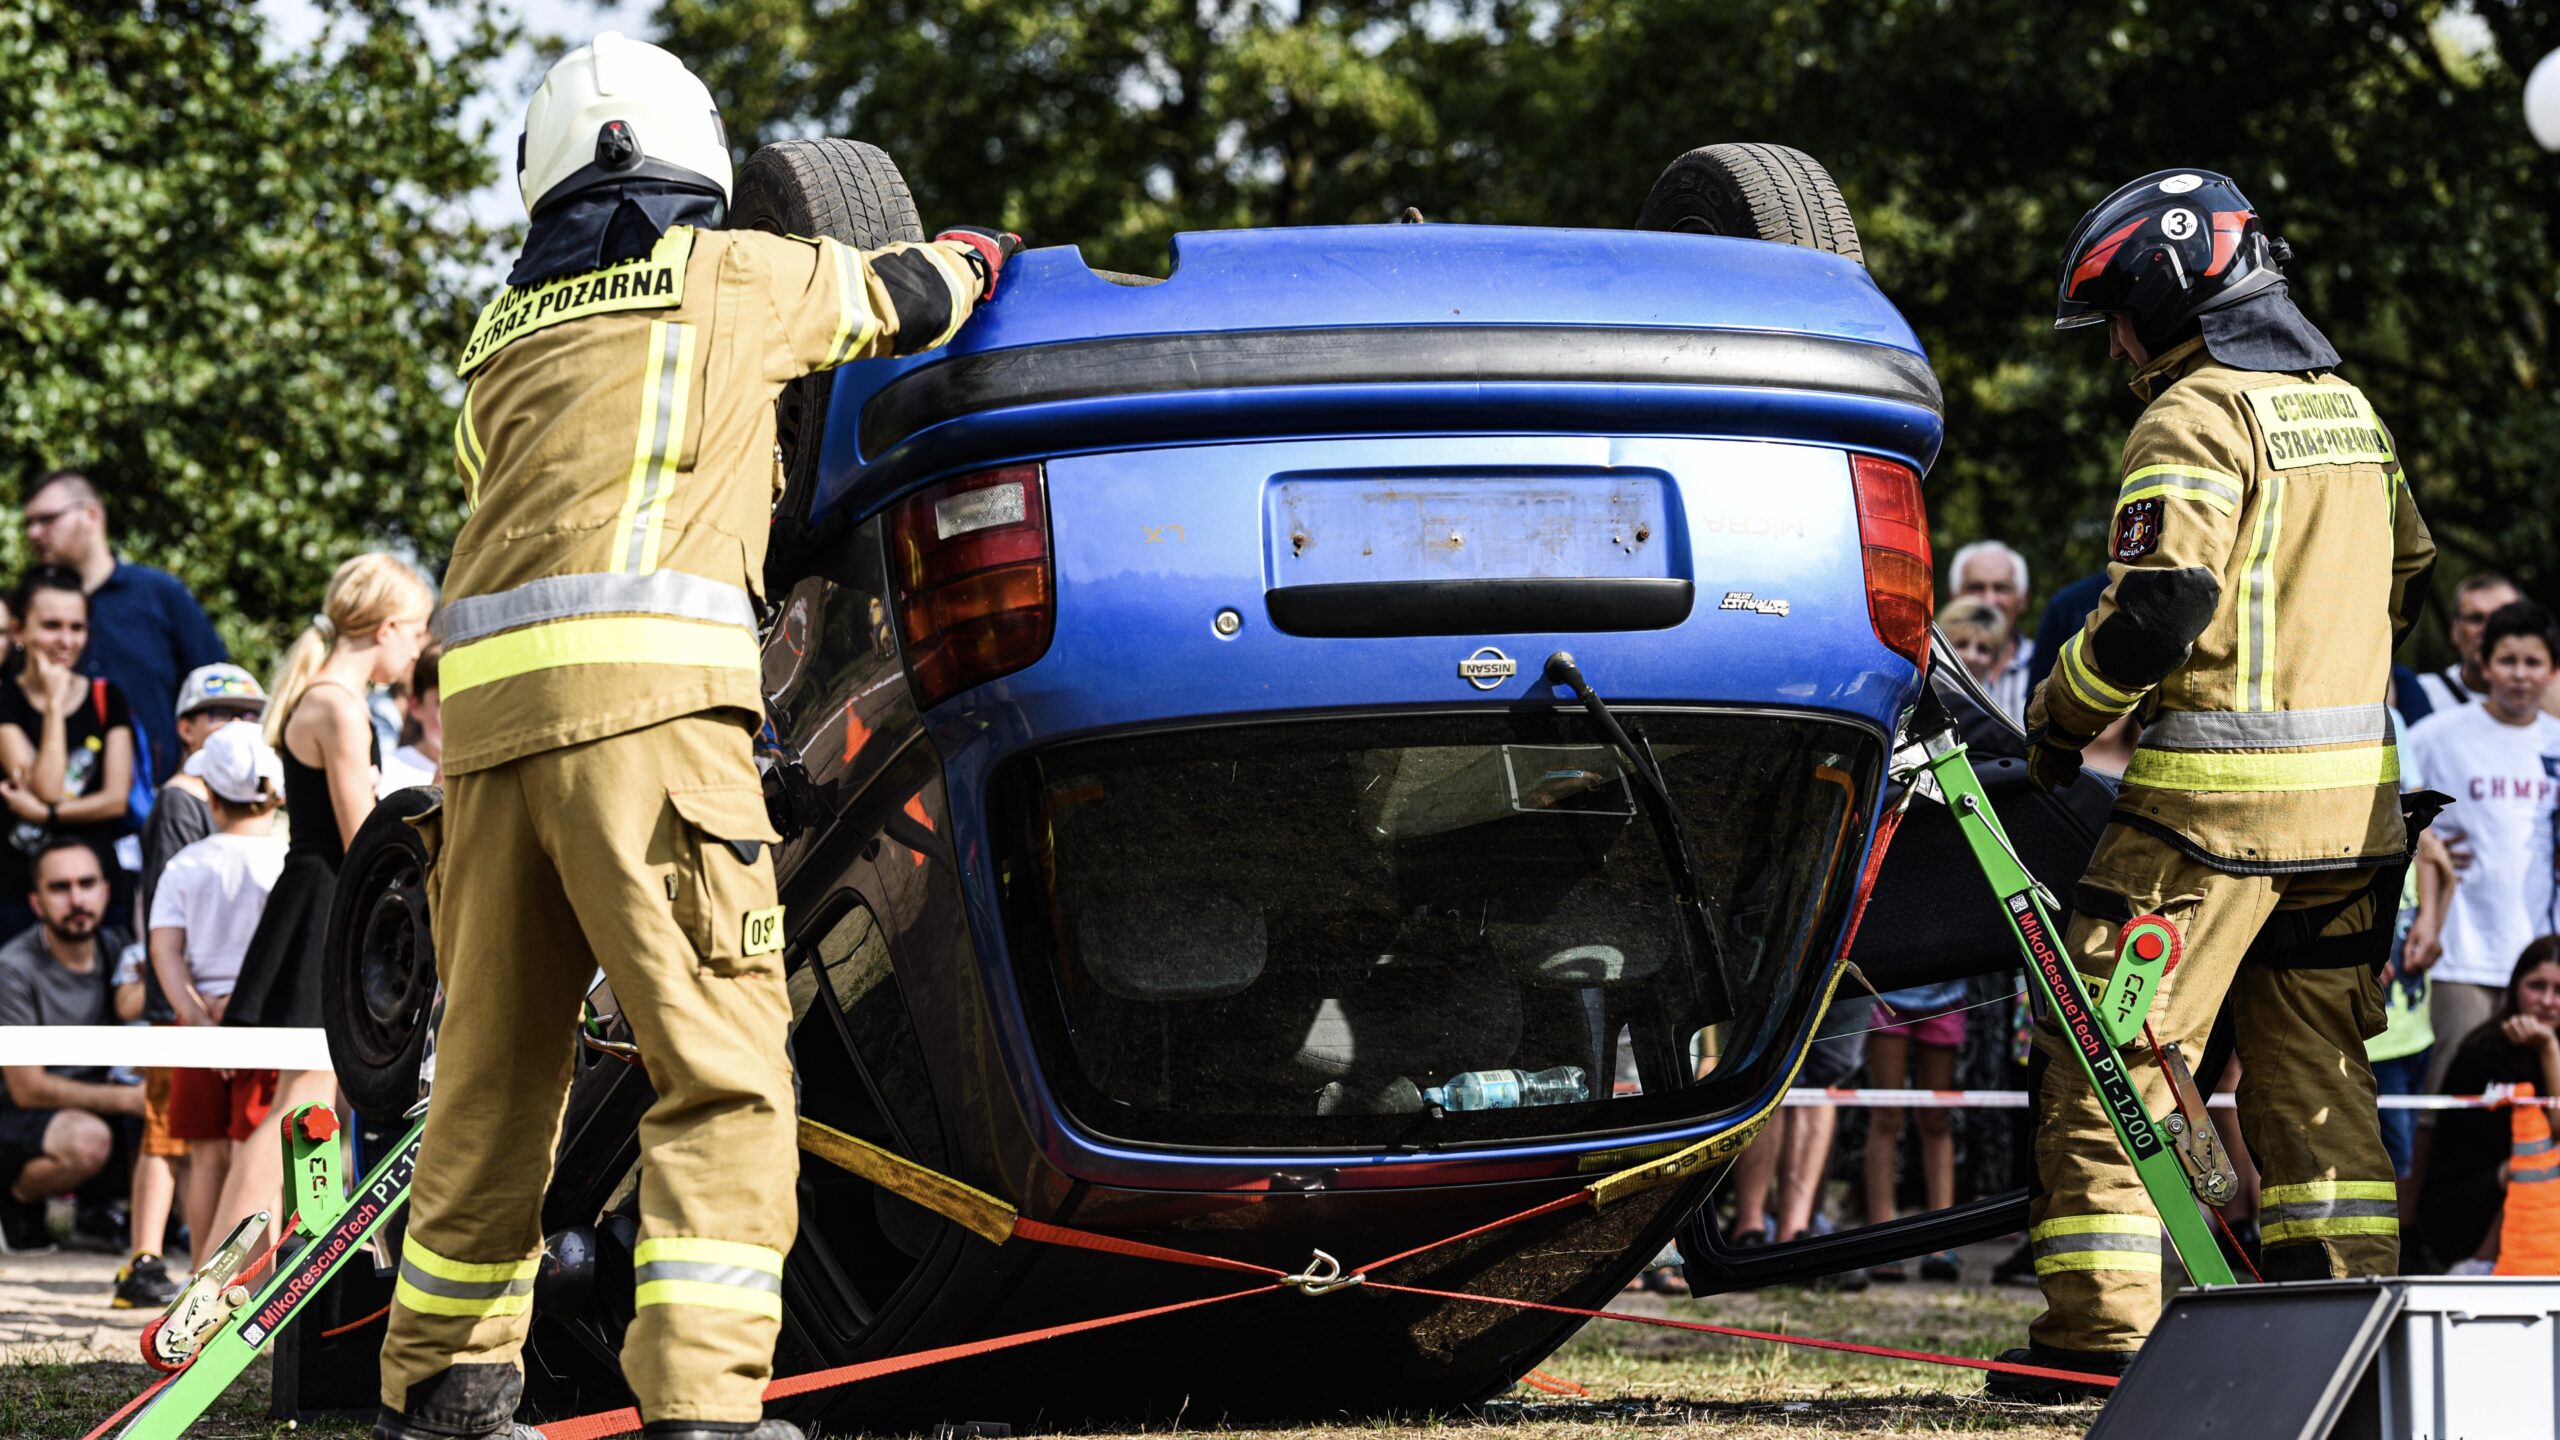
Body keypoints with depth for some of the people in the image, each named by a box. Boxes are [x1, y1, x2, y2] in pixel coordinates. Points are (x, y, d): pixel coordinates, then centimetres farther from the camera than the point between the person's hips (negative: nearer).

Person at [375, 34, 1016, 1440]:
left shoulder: (499, 336, 25)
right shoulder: (730, 275, 12)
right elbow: (910, 294, 25)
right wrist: (974, 255, 48)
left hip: (486, 698, 6)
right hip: (640, 691, -6)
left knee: (494, 1064, 15)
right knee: (722, 1071, -7)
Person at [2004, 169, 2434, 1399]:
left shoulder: (2196, 418, -11)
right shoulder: (2347, 407, 15)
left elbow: (2157, 608, -19)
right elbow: (2405, 579, 24)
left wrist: (2057, 722, -5)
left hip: (2218, 790, -8)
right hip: (2353, 790, 8)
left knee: (2110, 1051, -3)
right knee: (2315, 1063, 13)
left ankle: (2099, 1326, -6)